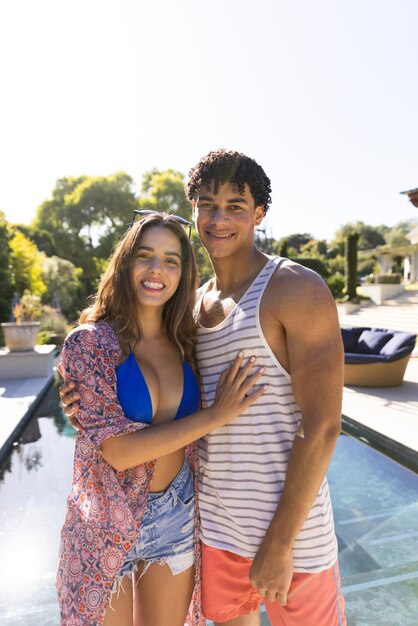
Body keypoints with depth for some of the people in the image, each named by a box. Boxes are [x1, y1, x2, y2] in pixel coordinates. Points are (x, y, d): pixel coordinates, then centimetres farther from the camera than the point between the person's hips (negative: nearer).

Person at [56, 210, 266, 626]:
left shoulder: (183, 343, -4)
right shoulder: (89, 341, -16)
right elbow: (118, 450, -23)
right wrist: (215, 415, -24)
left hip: (176, 518, 4)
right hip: (107, 526, -3)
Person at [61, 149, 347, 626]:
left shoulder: (297, 291, -16)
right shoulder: (194, 303, 4)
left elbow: (322, 427, -19)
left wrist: (279, 544, -15)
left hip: (291, 524, -5)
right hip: (214, 519, 6)